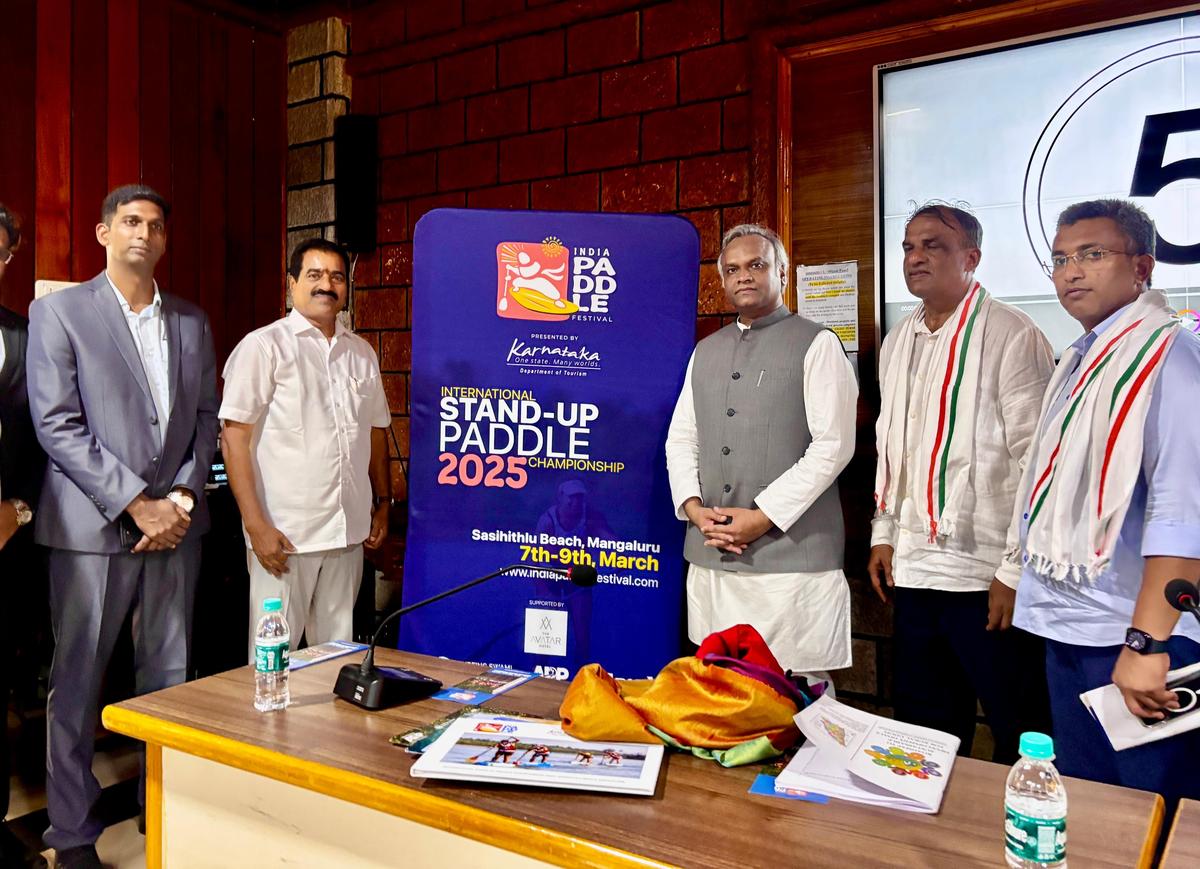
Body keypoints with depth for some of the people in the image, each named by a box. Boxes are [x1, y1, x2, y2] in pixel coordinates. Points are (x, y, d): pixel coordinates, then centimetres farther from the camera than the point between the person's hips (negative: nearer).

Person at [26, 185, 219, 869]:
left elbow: (206, 419, 12)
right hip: (93, 528, -3)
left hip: (176, 524, 4)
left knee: (170, 677, 10)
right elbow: (57, 426, -7)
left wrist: (183, 496, -3)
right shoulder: (59, 312, 1)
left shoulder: (192, 321, 13)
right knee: (77, 684, 6)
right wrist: (137, 505, -12)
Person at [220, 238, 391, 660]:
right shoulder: (263, 346, -4)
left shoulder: (362, 353, 13)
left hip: (348, 531, 5)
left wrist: (382, 502, 17)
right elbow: (234, 438, -8)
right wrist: (256, 525, -14)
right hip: (284, 532, -5)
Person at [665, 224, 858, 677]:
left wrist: (765, 516, -14)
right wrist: (692, 505, -2)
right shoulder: (705, 351, 17)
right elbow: (681, 439, 15)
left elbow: (833, 444, -9)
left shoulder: (816, 344, -1)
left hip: (792, 554, -5)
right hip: (709, 556, 5)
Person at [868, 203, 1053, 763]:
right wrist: (884, 534, 13)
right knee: (924, 728, 18)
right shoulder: (898, 342, 12)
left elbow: (1036, 459, -12)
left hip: (987, 574, -6)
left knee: (1019, 735, 8)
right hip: (914, 568, 7)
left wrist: (1015, 571, -14)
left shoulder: (1011, 336, -9)